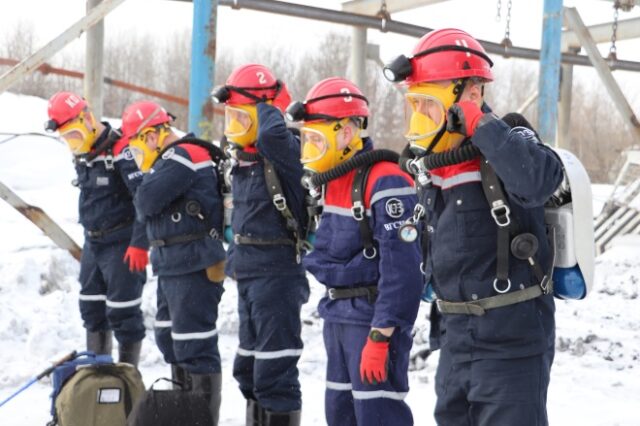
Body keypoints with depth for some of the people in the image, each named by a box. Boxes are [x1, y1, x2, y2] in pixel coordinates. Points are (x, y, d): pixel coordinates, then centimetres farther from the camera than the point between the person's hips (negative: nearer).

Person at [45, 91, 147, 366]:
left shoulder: (120, 150, -18)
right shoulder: (81, 155, 10)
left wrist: (139, 244, -23)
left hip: (122, 244, -9)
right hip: (93, 243, 9)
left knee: (123, 311, -7)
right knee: (91, 307, 15)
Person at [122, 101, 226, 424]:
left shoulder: (184, 155, -14)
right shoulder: (172, 159, 19)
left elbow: (146, 201, -20)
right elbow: (146, 208, 19)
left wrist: (141, 200, 0)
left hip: (194, 268, -11)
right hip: (171, 266, 11)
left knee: (194, 348, -9)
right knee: (170, 339, 19)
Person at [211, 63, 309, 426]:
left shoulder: (284, 152, -14)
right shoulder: (244, 157, 13)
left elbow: (271, 134, -39)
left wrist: (268, 105, -18)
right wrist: (235, 259, 24)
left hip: (277, 272, -10)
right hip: (248, 272, 10)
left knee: (274, 368, -8)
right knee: (249, 367, 20)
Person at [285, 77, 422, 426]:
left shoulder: (385, 183, -19)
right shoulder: (335, 182, 12)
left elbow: (401, 269, -24)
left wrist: (380, 336, -24)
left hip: (373, 319, -10)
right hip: (338, 317, 10)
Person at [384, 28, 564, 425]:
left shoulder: (504, 152, -16)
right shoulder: (435, 168, 9)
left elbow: (539, 181, -41)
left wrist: (480, 124, -31)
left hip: (511, 342, -9)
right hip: (456, 338, 9)